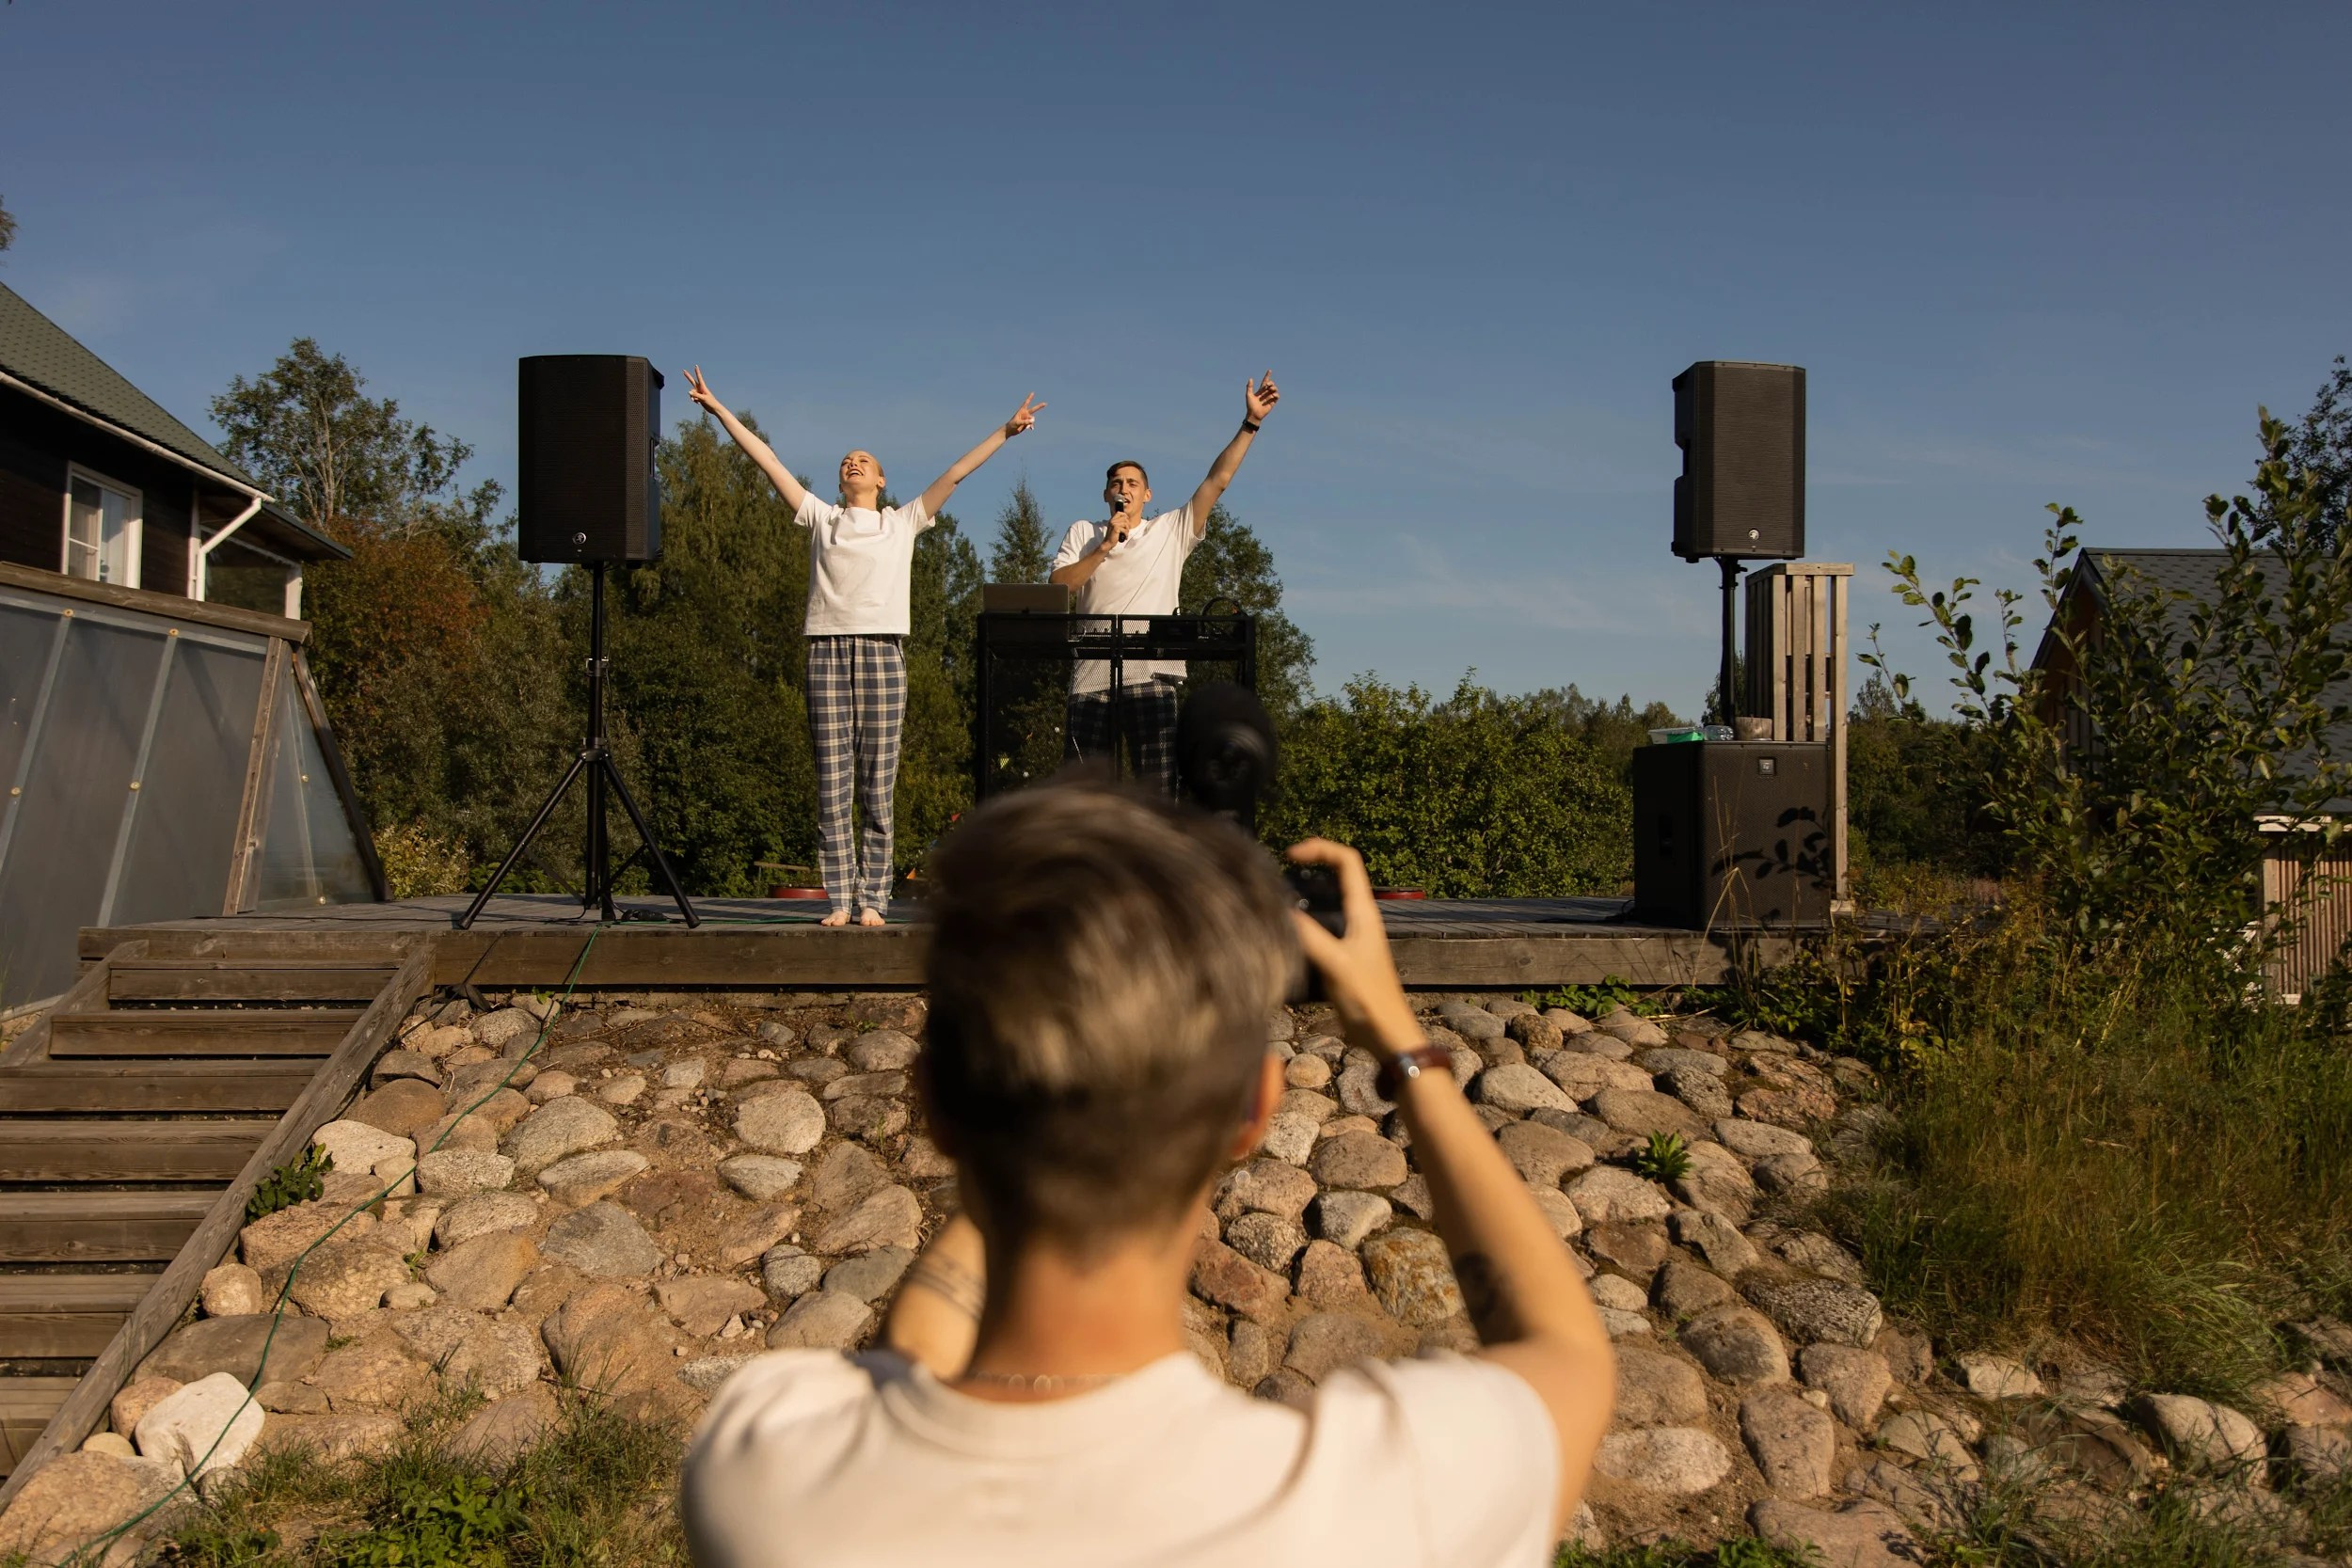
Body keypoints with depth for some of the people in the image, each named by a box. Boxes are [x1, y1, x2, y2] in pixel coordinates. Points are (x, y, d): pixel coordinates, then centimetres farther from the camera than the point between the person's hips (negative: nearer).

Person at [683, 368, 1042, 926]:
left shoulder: (903, 523, 17)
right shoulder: (821, 518, 18)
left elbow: (956, 472, 13)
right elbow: (766, 460, 15)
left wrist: (1005, 431, 9)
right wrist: (717, 408, 14)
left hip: (882, 652, -1)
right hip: (828, 650, 1)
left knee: (878, 788, -2)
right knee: (832, 786, -3)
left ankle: (873, 899, 1)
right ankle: (839, 900, 0)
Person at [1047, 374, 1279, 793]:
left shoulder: (1171, 531, 14)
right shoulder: (1083, 533, 18)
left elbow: (1217, 480, 8)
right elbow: (1056, 587, 4)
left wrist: (1250, 423, 3)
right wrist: (1104, 547, -2)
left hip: (1150, 676, -1)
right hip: (1092, 676, 1)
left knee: (1157, 788, -5)